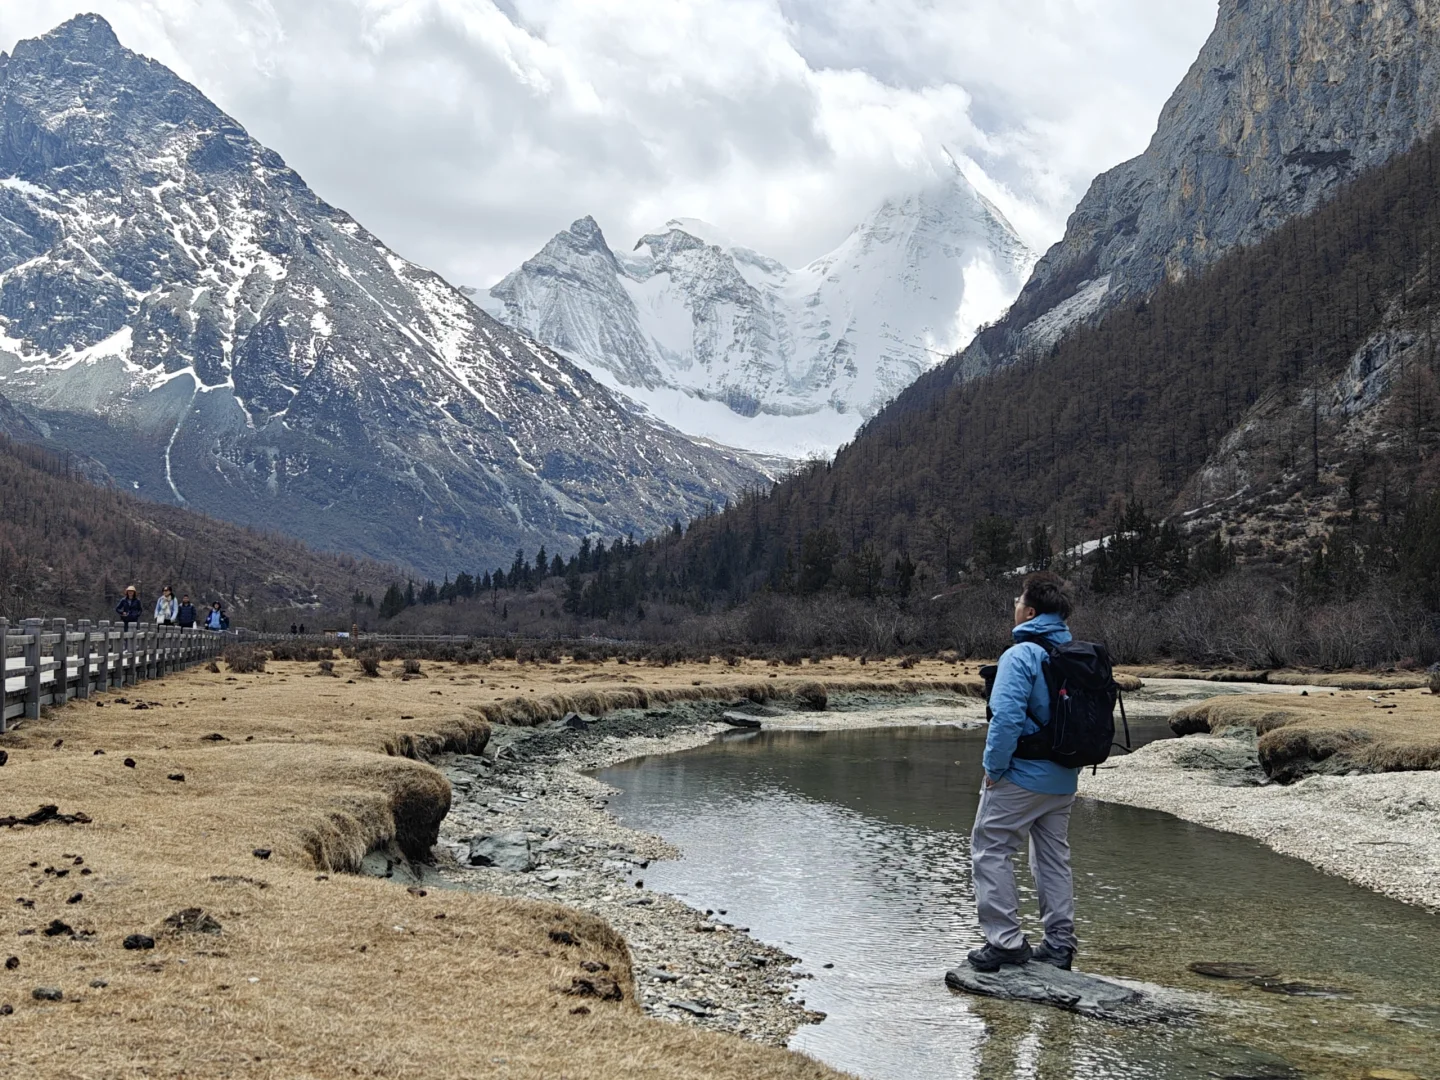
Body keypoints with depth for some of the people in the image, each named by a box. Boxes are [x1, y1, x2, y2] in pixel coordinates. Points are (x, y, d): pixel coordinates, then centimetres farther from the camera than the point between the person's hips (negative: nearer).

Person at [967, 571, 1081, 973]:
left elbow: (1007, 718, -25)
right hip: (1064, 780, 8)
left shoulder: (1021, 656, -17)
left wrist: (994, 766, -14)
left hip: (1022, 777, -8)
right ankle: (1060, 943, 20)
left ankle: (1005, 940, 0)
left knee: (991, 851, 3)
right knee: (1054, 858, 16)